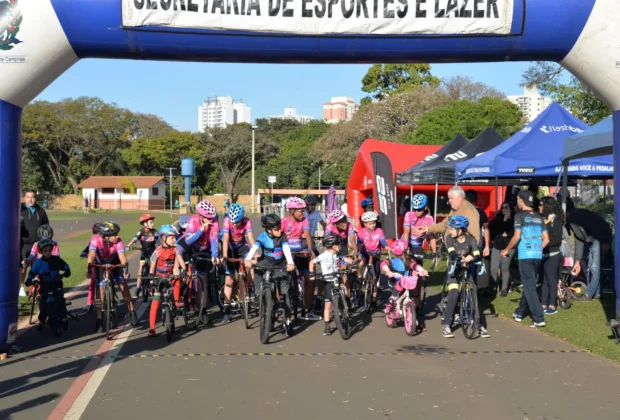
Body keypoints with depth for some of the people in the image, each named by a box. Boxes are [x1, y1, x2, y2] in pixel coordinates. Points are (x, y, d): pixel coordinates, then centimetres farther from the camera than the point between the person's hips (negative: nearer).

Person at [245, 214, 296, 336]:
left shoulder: (283, 236, -18)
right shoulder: (263, 237, -19)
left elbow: (286, 250, -32)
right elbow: (254, 248, -35)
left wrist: (290, 263, -50)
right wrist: (248, 259, -53)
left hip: (280, 265, -1)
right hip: (267, 262, 1)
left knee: (285, 291, -8)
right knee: (257, 267, -30)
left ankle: (288, 320, -2)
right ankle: (259, 294, -10)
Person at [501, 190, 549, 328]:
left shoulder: (520, 216, -5)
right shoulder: (539, 217, 13)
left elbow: (517, 237, -13)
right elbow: (546, 240, 11)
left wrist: (506, 250, 1)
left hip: (525, 256, -6)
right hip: (537, 256, 6)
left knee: (530, 287, -4)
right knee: (529, 284, 17)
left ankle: (539, 318, -11)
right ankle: (519, 312, 31)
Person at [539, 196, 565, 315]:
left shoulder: (556, 219, -8)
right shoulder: (543, 219, 13)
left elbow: (557, 238, -15)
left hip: (552, 255, -7)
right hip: (543, 254, 7)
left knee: (551, 280, -2)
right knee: (543, 280, 9)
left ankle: (553, 306, 4)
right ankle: (544, 305, 15)